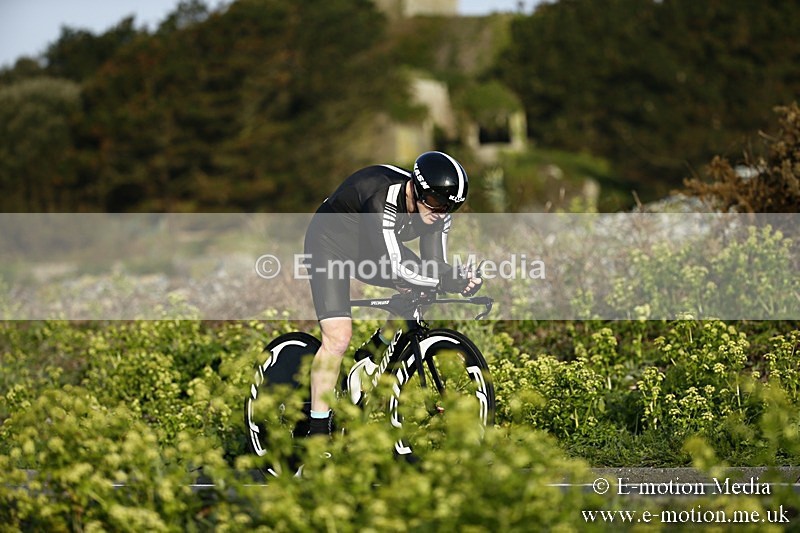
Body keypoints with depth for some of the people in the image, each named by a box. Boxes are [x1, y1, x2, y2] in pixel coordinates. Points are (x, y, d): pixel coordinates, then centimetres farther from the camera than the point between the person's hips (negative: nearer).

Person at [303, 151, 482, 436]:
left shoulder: (435, 207, -17)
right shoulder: (381, 198, -38)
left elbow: (435, 264, -16)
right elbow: (395, 266, -41)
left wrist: (462, 279, -36)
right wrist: (447, 280, -45)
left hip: (371, 250, 7)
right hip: (330, 244, -7)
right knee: (338, 337, -18)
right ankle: (317, 431, -12)